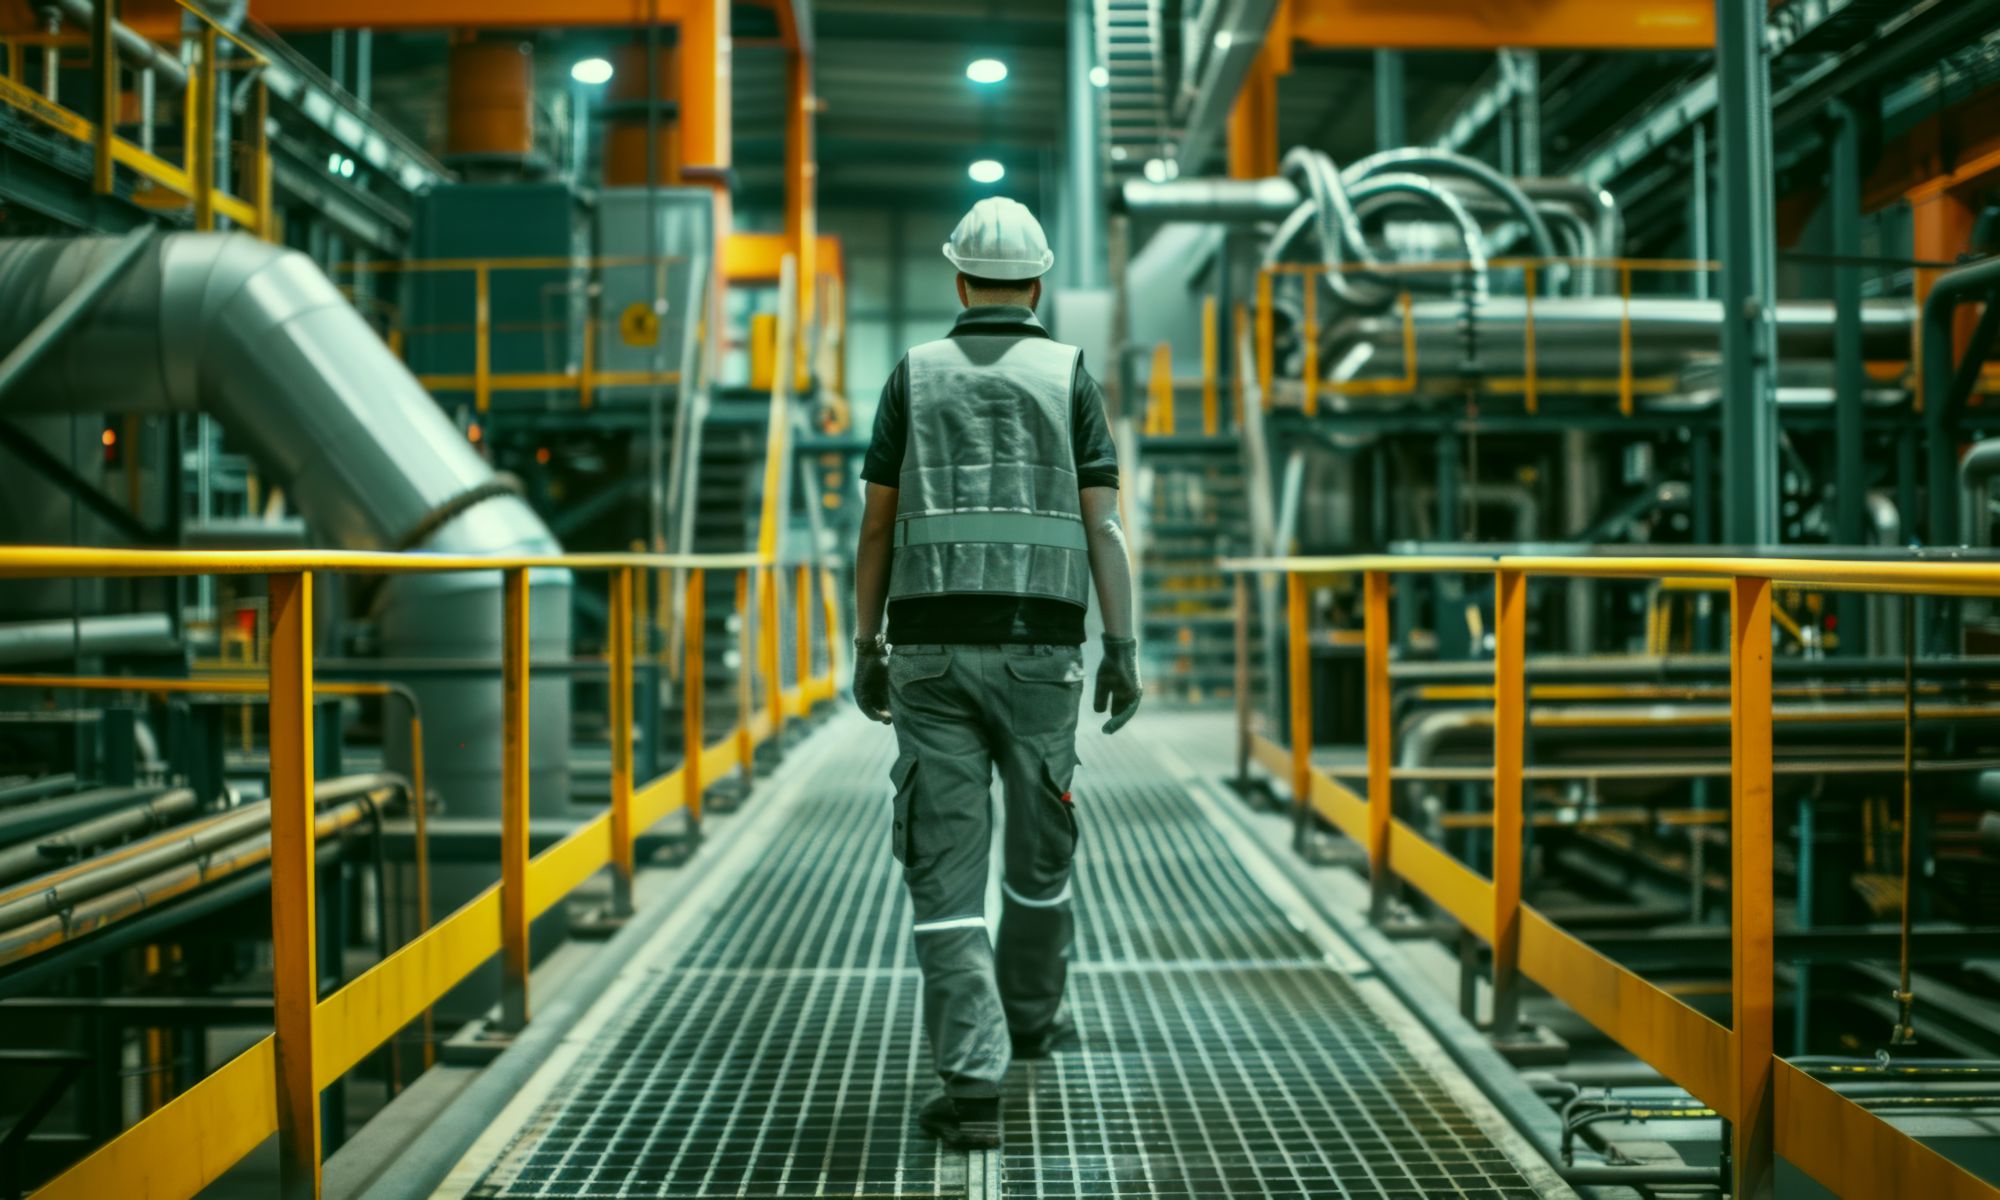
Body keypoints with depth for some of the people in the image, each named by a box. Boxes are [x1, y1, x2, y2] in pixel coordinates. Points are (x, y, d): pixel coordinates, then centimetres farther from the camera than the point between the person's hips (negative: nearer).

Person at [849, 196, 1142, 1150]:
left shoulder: (915, 374, 7)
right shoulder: (1069, 375, 5)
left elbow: (877, 525, 5)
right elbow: (1103, 523, -3)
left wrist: (865, 651, 11)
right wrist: (1124, 650, -4)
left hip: (932, 649, 0)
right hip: (1037, 649, 0)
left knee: (947, 871, -2)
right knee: (1039, 845, 21)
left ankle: (973, 1081, -11)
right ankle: (1029, 1015, 39)